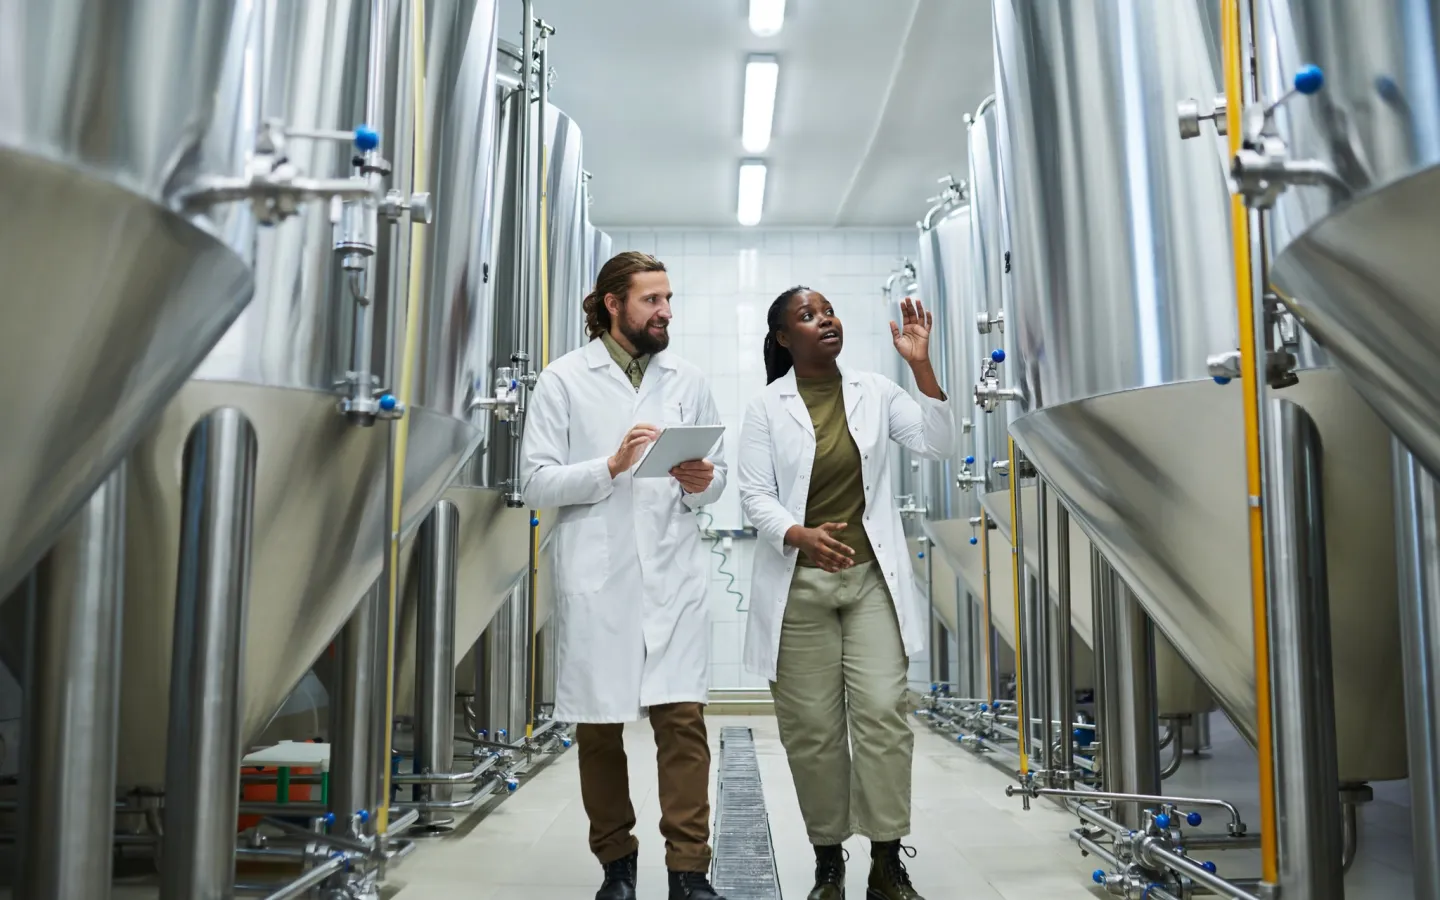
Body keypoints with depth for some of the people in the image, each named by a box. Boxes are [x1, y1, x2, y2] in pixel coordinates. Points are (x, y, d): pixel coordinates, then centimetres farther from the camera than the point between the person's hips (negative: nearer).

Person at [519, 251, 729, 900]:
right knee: (598, 727, 7)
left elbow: (718, 470, 15)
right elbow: (536, 483, -3)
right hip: (596, 579, -1)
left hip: (674, 576, 2)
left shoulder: (688, 381, 12)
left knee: (683, 718, -5)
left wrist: (701, 482, -7)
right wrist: (612, 466, -15)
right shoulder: (564, 380, 2)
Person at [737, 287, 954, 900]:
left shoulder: (875, 392, 5)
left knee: (882, 712, -7)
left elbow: (937, 444, -1)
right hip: (798, 584, -1)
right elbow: (755, 495, -5)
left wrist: (921, 365, -11)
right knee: (812, 727, 3)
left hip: (871, 578, 1)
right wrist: (800, 535, -24)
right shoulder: (766, 407, -1)